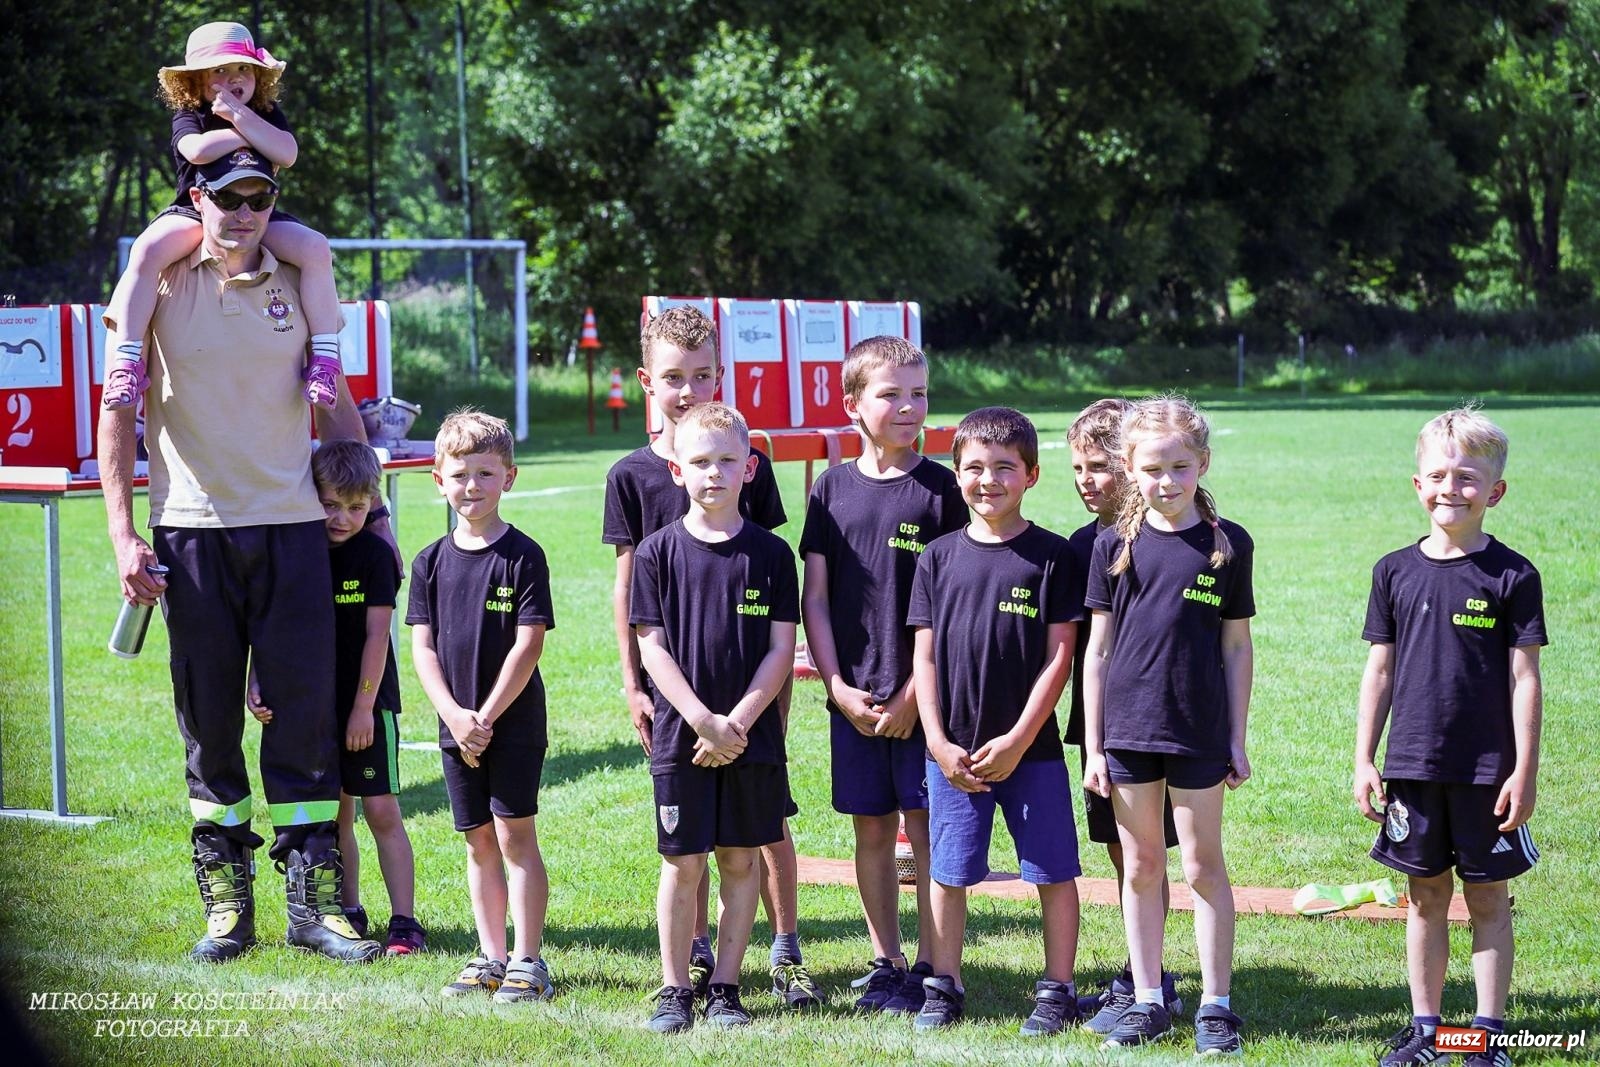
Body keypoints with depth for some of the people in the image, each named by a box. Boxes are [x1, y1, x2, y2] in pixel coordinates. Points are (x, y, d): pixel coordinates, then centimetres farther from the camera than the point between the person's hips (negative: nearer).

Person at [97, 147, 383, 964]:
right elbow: (118, 412, 2)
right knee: (209, 720, 3)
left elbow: (336, 407, 15)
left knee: (306, 711, -1)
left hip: (292, 526, 2)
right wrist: (122, 534, -5)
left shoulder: (295, 284, 8)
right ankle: (225, 902, 11)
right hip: (192, 529, -1)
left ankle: (314, 899, 4)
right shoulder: (160, 285, 2)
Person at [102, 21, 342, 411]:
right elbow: (198, 150, -26)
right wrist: (249, 136, -14)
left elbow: (286, 153, -17)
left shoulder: (267, 114, 5)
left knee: (315, 248, -27)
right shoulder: (189, 116, -1)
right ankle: (126, 360, -33)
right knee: (147, 251, -34)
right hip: (194, 213, -2)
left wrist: (239, 115, -21)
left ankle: (325, 354, -19)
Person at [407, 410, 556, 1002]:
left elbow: (529, 644, -11)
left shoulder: (523, 556, -7)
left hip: (514, 720, -4)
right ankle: (491, 958, 18)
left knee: (514, 834, -4)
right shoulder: (432, 561, 5)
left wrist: (487, 716, -14)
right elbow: (423, 647, 4)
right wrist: (455, 715, -9)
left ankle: (527, 961, 0)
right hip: (457, 725, 5)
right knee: (478, 842, 10)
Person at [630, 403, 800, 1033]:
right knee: (682, 863, 3)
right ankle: (674, 989, 12)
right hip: (680, 736, -1)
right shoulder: (659, 551, -1)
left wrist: (738, 722, -12)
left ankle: (725, 988, 16)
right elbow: (652, 645, -3)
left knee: (741, 859, 6)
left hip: (753, 738, 1)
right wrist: (703, 721, -12)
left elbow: (781, 649, -1)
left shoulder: (770, 553, 1)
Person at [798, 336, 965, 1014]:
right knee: (871, 830, 8)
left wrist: (914, 695, -11)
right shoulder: (833, 487, 5)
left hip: (923, 697, -3)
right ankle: (884, 965, 19)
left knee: (927, 829, 0)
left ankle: (930, 969, 8)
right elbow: (814, 598, 6)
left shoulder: (942, 488, -3)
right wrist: (838, 688, -4)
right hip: (853, 695, 3)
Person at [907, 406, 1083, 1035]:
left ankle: (1057, 991, 14)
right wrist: (938, 742, -4)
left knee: (1053, 871, 2)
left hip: (1032, 747, -2)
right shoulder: (939, 558, 5)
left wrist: (1018, 740, -11)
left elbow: (1058, 656, -5)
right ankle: (944, 987, 19)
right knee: (948, 872, 7)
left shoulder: (1051, 557, -3)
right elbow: (925, 656, 5)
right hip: (953, 751, 2)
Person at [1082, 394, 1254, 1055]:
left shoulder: (1228, 544, -1)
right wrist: (1093, 746, 2)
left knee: (1203, 865, 4)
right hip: (1128, 728, 1)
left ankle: (1216, 1004, 12)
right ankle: (1148, 1001, 17)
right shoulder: (1115, 546, 1)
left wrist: (1237, 739, 2)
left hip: (1199, 732, -1)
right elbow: (1097, 650, 4)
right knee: (1140, 866, 8)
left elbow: (1235, 647, 3)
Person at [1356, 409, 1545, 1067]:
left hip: (1487, 769, -3)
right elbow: (1380, 671, 9)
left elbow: (1525, 679, -5)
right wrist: (1364, 761, 6)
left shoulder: (1512, 576, -5)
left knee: (1487, 898, 5)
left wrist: (1525, 772, -8)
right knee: (1425, 897, 10)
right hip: (1412, 766, 3)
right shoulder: (1397, 572, 4)